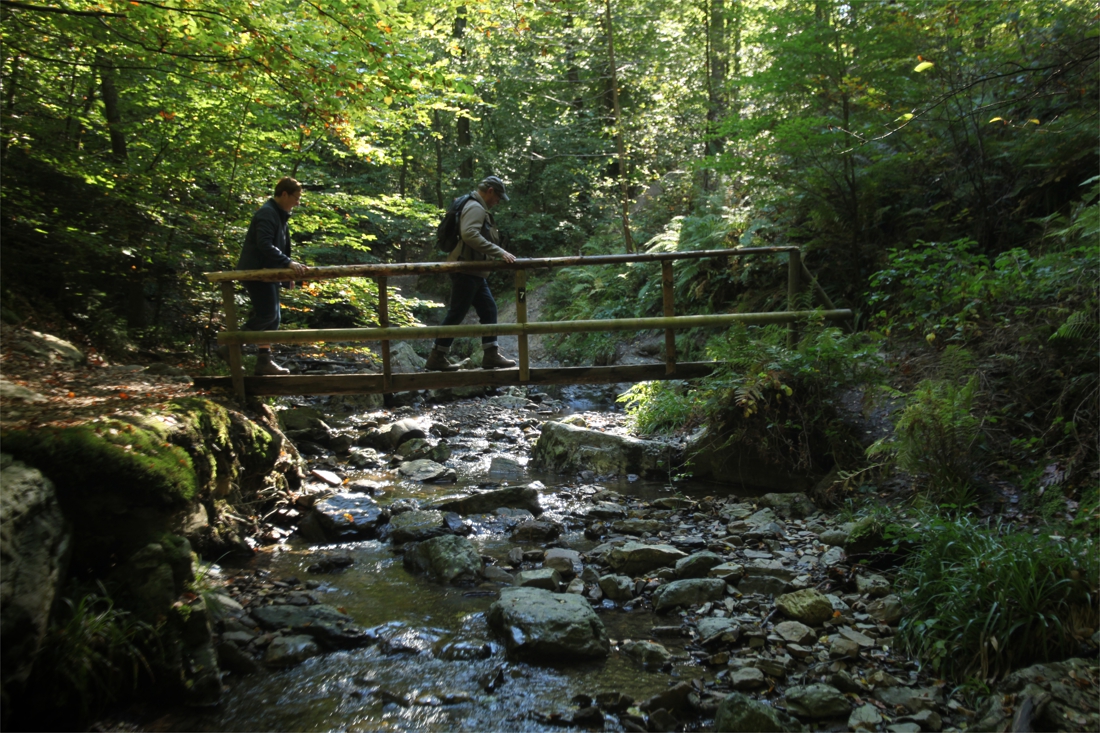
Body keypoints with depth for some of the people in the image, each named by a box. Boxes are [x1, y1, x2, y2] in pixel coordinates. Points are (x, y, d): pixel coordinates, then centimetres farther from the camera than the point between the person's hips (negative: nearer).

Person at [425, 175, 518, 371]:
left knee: (489, 309, 10)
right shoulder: (475, 208, -14)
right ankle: (436, 359, 3)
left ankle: (491, 355, 13)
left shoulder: (479, 208, 19)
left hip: (474, 272, 11)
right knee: (456, 314, -5)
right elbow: (469, 234, -30)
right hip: (465, 271, -11)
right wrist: (499, 252, -31)